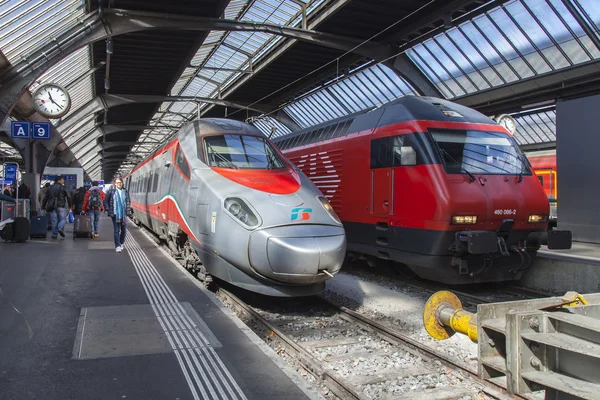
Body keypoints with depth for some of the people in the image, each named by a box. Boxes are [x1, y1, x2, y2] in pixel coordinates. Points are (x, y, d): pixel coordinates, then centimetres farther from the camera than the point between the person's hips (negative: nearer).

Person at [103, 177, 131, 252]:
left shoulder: (125, 191, 5)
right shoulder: (111, 191, -4)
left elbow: (128, 201, 13)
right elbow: (105, 201, 2)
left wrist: (128, 210, 3)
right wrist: (108, 210, -5)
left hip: (124, 214, 3)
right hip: (115, 214, -3)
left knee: (124, 230, 10)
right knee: (117, 230, -3)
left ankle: (121, 243, 30)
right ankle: (117, 246, 1)